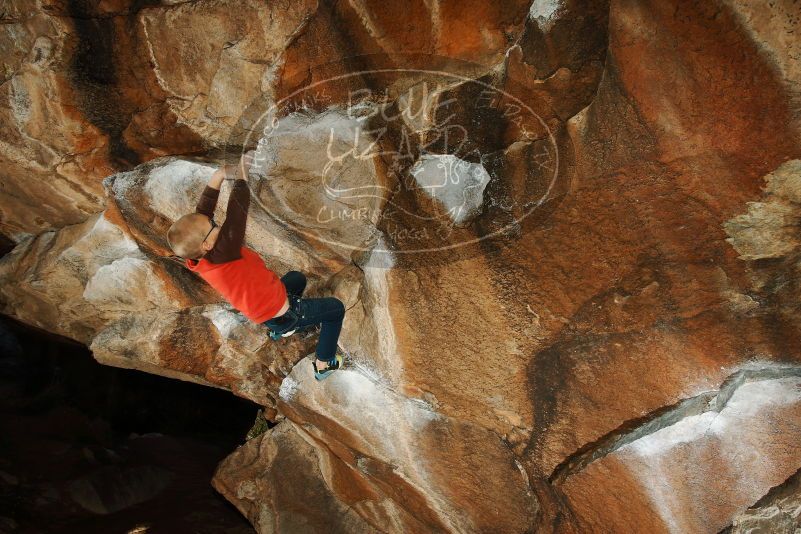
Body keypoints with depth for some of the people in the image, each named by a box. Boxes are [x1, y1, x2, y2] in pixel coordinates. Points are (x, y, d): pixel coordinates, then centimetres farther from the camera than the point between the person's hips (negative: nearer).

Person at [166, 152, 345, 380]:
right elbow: (237, 213, -45)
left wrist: (220, 175, -26)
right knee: (336, 308, 12)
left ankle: (283, 329, 43)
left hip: (264, 309, 8)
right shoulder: (221, 256, -40)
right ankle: (324, 365, 22)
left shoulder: (195, 259, -18)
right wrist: (241, 176, -32)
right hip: (279, 313, -8)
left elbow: (203, 208, -16)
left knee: (297, 278, 34)